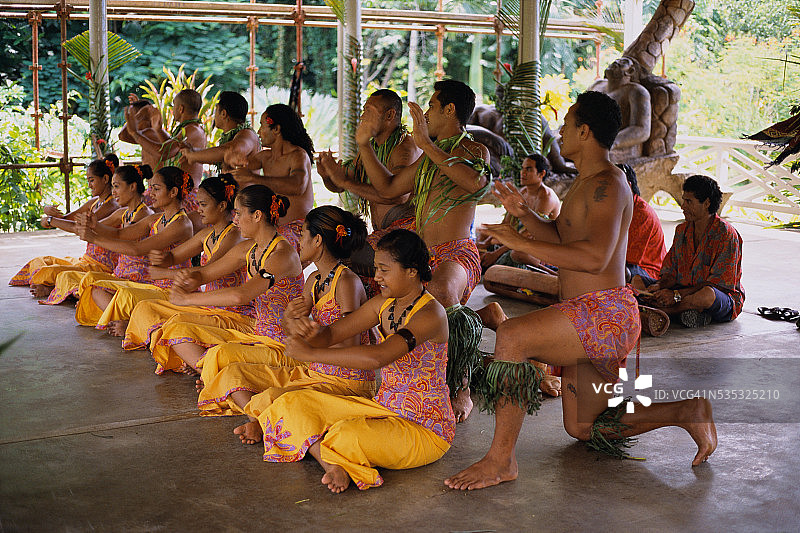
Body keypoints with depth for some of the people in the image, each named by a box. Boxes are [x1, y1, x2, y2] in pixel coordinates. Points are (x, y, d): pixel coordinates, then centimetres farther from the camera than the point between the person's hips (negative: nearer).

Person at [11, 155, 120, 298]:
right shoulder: (94, 202, 13)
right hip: (86, 260, 11)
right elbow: (66, 218, 16)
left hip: (101, 266, -10)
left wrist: (50, 220, -15)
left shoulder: (112, 206, -18)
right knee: (38, 262, 13)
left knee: (48, 272, -25)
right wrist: (50, 211, -7)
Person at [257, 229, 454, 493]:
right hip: (384, 408, 9)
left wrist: (311, 353, -33)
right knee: (294, 403, -1)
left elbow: (378, 357, -36)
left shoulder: (430, 314, -22)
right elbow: (333, 332, 7)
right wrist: (313, 336, -18)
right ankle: (334, 467, -23)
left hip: (426, 429, -9)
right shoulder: (384, 304, 5)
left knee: (349, 435, -38)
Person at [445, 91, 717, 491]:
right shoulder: (585, 181, 19)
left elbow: (594, 256, -29)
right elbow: (560, 239, 25)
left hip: (605, 312, -11)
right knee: (582, 428, 17)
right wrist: (523, 214, 8)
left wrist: (520, 242, -25)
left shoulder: (606, 185, -15)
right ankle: (687, 412, 21)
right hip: (588, 321, 11)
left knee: (512, 336, -28)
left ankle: (501, 459, -24)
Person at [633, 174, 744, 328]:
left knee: (707, 294, -43)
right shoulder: (682, 230, 8)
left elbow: (716, 284, -19)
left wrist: (677, 294, -28)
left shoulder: (726, 234, -14)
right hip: (685, 292, 7)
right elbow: (671, 273, 8)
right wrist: (659, 286, -17)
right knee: (638, 281, -7)